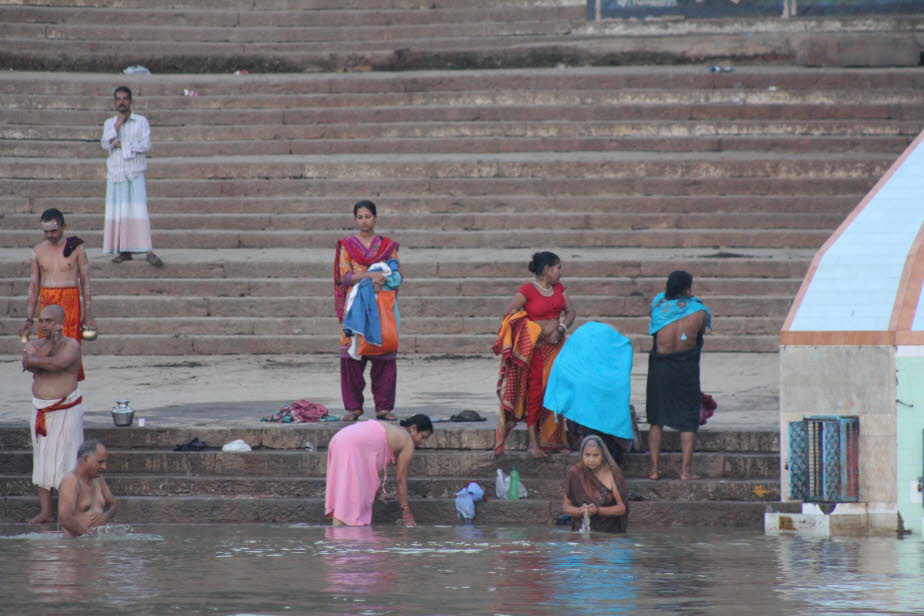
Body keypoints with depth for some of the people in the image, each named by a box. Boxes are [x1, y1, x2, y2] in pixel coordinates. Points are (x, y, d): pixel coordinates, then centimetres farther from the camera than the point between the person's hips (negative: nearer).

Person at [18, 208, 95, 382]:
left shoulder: (76, 248, 1)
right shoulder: (38, 251, 9)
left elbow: (85, 281, 2)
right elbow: (33, 286, 13)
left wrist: (87, 315, -3)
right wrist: (28, 319, 9)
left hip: (69, 303, -3)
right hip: (46, 303, 3)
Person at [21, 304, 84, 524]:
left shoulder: (71, 345, -9)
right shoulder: (34, 346, 7)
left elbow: (59, 363, -29)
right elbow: (28, 365, -15)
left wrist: (33, 359, -14)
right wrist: (50, 345, -21)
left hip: (66, 412, -6)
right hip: (42, 412, 6)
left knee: (64, 460, -9)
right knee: (42, 459, 5)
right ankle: (46, 512, 9)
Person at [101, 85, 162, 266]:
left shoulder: (141, 122, 4)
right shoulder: (109, 124, 12)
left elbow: (146, 145, -6)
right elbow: (105, 144, -3)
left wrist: (123, 145, -7)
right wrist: (117, 126, -10)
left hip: (135, 174, -3)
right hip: (115, 174, 3)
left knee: (139, 211, -10)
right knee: (118, 213, 0)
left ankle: (148, 251, -14)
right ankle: (124, 251, 6)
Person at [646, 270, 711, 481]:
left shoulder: (658, 305, -2)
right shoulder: (698, 312, -7)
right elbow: (700, 335, 3)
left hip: (659, 367, 2)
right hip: (687, 369, -2)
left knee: (656, 419, 13)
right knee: (688, 421, 6)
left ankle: (655, 468, 9)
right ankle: (686, 469, 1)